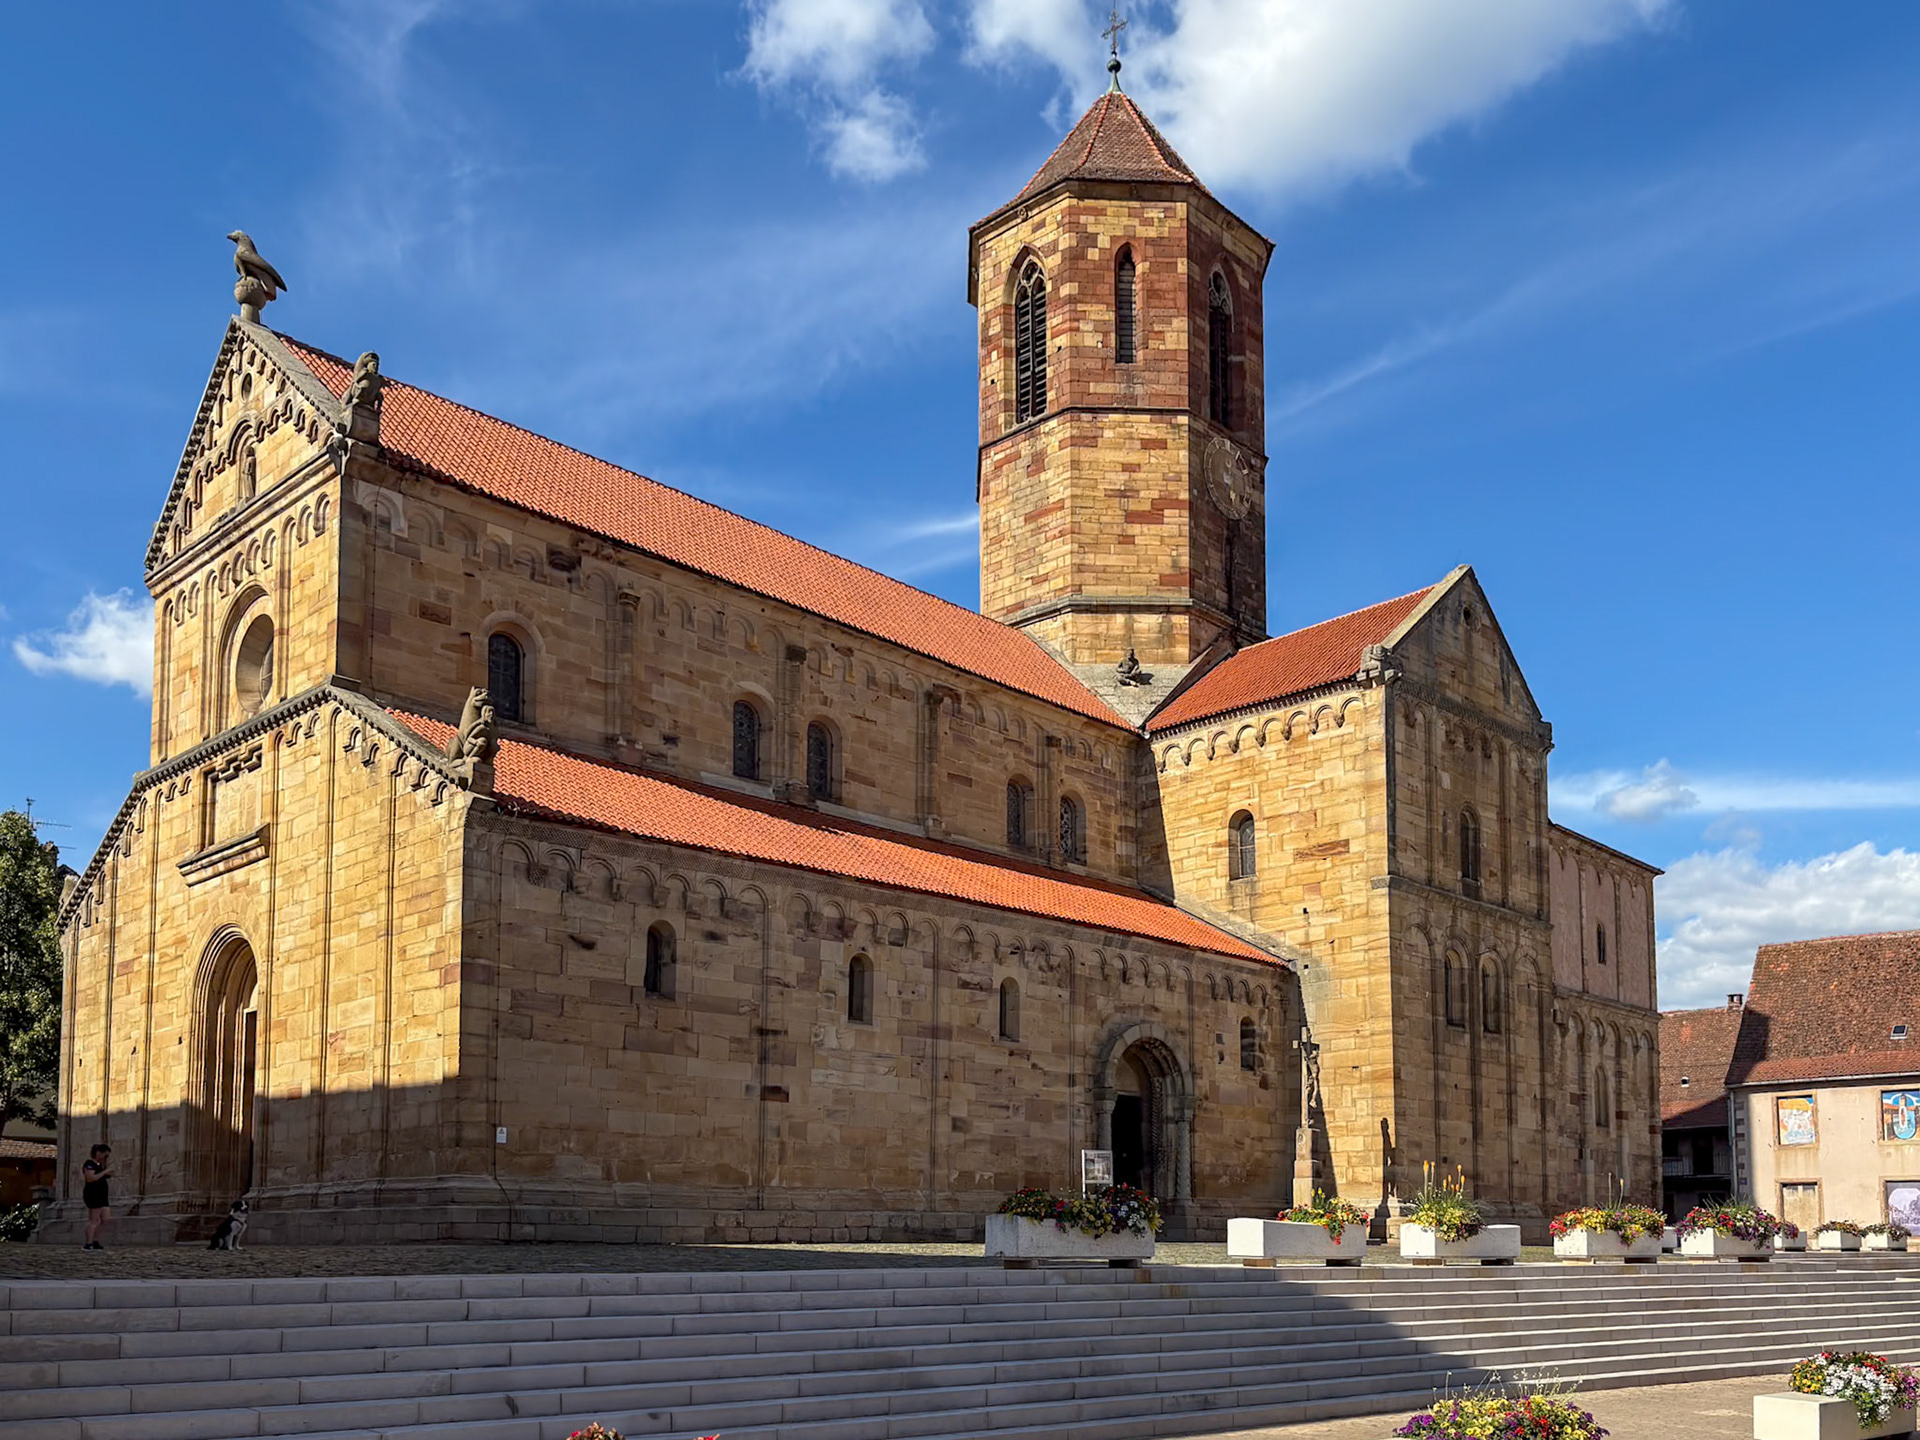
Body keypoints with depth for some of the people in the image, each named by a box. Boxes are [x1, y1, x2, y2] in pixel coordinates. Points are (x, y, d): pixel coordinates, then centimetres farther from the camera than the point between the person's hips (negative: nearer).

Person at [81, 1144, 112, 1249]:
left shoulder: (99, 1164, 19)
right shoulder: (89, 1164, -11)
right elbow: (90, 1178, -24)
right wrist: (104, 1172, -19)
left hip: (101, 1196, 10)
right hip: (93, 1195, -10)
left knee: (104, 1220, 8)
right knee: (94, 1220, -11)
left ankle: (95, 1242, 11)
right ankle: (88, 1244, -11)